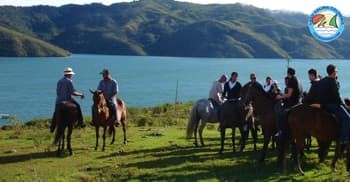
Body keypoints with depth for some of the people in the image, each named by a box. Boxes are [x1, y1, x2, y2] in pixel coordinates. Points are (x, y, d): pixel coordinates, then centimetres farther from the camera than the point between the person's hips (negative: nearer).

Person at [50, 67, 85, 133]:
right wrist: (80, 94, -1)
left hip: (58, 100, 6)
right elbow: (73, 92, -14)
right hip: (67, 99, -6)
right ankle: (80, 122, 11)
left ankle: (52, 127, 15)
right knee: (77, 106, 12)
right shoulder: (69, 81, -9)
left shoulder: (59, 81, 12)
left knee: (56, 113, 18)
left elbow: (57, 92, 17)